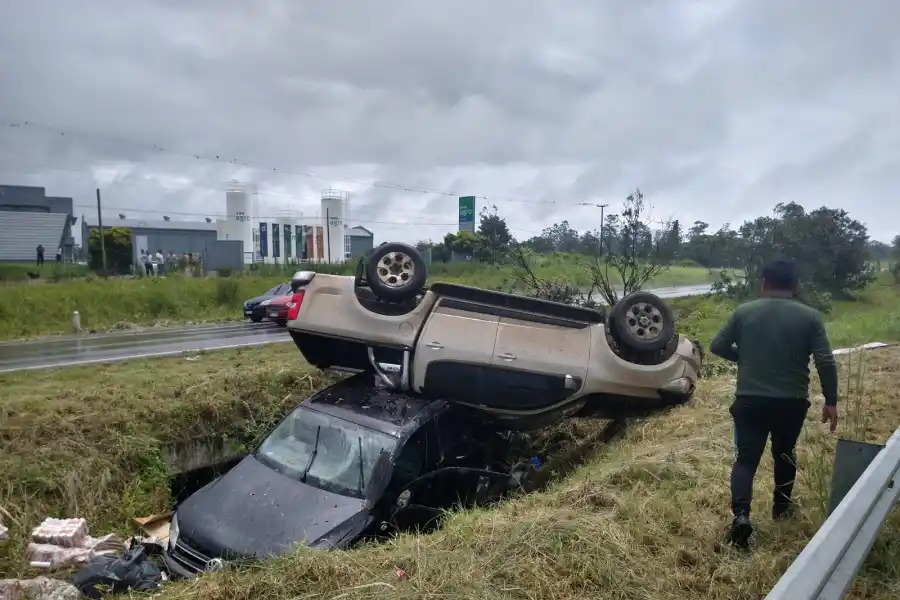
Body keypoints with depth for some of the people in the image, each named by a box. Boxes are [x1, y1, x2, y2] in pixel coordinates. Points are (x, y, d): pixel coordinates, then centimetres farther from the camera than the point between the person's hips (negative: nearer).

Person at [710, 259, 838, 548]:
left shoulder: (743, 312, -2)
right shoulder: (810, 316, -4)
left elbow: (717, 346, 2)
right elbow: (826, 362, -8)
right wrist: (831, 401, 1)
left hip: (750, 400, 0)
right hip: (792, 402, 1)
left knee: (746, 458, 5)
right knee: (784, 453, 24)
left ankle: (741, 514, -13)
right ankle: (781, 505, 39)